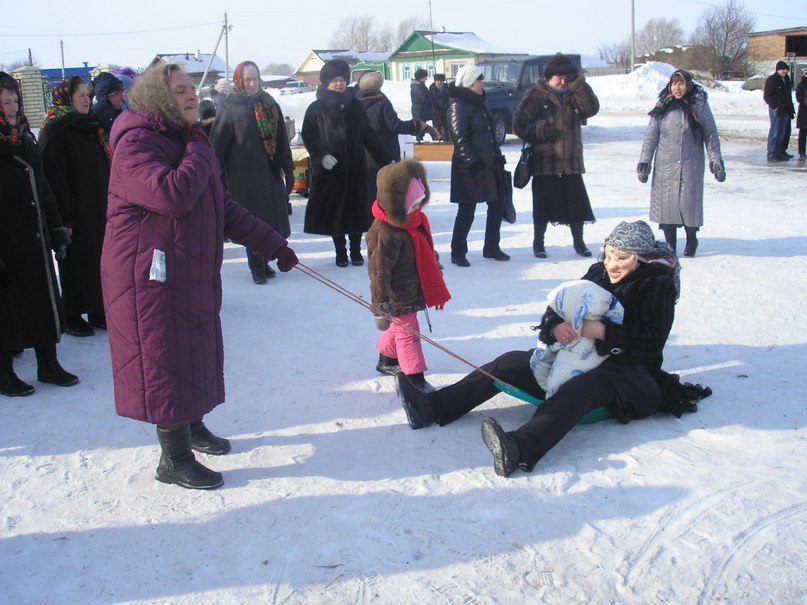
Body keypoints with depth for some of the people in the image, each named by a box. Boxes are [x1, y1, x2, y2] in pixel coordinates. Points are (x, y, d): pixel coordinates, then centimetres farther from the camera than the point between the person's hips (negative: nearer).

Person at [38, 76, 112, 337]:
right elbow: (55, 177, -17)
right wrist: (65, 217, -21)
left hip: (98, 210, 7)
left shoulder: (90, 127, 14)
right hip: (76, 215, -7)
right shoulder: (55, 130, -11)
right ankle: (72, 316, 15)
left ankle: (98, 310, 23)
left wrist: (109, 204, 16)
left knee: (99, 261, 11)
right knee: (76, 264, 2)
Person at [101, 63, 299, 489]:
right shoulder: (137, 143, -15)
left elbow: (225, 209, 16)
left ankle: (192, 427, 39)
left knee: (195, 351, 19)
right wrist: (201, 152, -17)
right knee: (166, 358, -3)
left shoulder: (187, 143, 15)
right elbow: (173, 195, -33)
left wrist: (273, 244, 12)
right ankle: (175, 460, 9)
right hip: (151, 275, -9)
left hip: (193, 274, 9)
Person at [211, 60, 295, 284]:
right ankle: (256, 267, 9)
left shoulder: (270, 104, 9)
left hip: (270, 173, 5)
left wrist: (288, 171, 8)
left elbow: (282, 140, 10)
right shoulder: (229, 107, -3)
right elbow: (218, 145, -6)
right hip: (243, 174, -4)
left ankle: (264, 262, 23)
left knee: (271, 219, 8)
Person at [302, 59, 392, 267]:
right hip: (329, 170, -1)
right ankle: (340, 252, 17)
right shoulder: (316, 108, -1)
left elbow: (368, 136, 7)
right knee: (334, 210, 4)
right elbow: (307, 137, -1)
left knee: (355, 209, 5)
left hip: (354, 168, 2)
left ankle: (356, 251, 19)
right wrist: (321, 156, -18)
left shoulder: (355, 105, 5)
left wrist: (386, 159, 4)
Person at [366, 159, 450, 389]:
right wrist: (381, 303, -26)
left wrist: (437, 270, 30)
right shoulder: (384, 233, -29)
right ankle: (416, 380, 3)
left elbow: (426, 251, 18)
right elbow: (379, 271, -27)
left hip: (411, 290, 9)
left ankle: (387, 361, 46)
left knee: (398, 327, 25)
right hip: (396, 298, -9)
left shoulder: (415, 219, -1)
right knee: (407, 334, -4)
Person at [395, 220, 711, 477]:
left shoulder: (658, 285, -6)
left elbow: (650, 344, -17)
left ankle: (520, 449, -63)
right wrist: (554, 326, -18)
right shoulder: (599, 272, 9)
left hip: (629, 371, -6)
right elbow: (556, 309, 6)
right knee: (511, 362, -12)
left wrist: (603, 332, -28)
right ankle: (431, 407, -22)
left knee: (581, 387, -39)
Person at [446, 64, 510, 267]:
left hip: (489, 165, 9)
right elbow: (460, 139, -19)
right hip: (469, 168, -9)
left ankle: (491, 247, 24)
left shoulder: (478, 103, 16)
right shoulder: (457, 106, -11)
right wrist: (473, 162, -23)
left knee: (497, 205, 11)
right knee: (467, 211, -3)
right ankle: (458, 252, 10)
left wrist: (498, 157, 20)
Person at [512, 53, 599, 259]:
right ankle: (538, 243, 20)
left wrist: (580, 85, -12)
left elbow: (592, 109, -6)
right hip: (544, 163, -3)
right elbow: (519, 124, -5)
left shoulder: (574, 95, 11)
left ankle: (578, 242, 22)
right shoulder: (535, 95, -1)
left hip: (571, 161, 3)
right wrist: (540, 130, -18)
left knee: (577, 204, 5)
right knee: (544, 206, 1)